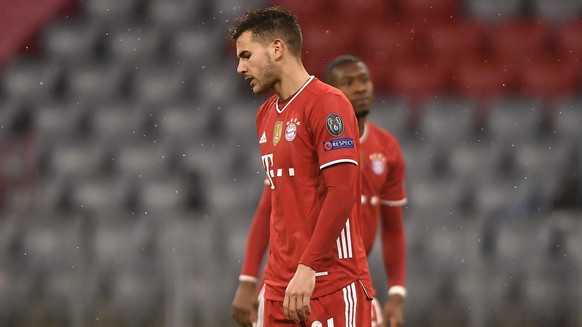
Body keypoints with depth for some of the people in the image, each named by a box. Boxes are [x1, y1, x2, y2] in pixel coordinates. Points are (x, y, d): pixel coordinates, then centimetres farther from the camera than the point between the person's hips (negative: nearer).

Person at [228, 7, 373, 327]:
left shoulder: (326, 104, -9)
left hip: (331, 285, -8)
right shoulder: (266, 114, 16)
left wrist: (308, 268, -22)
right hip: (278, 287, 8)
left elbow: (341, 193, -17)